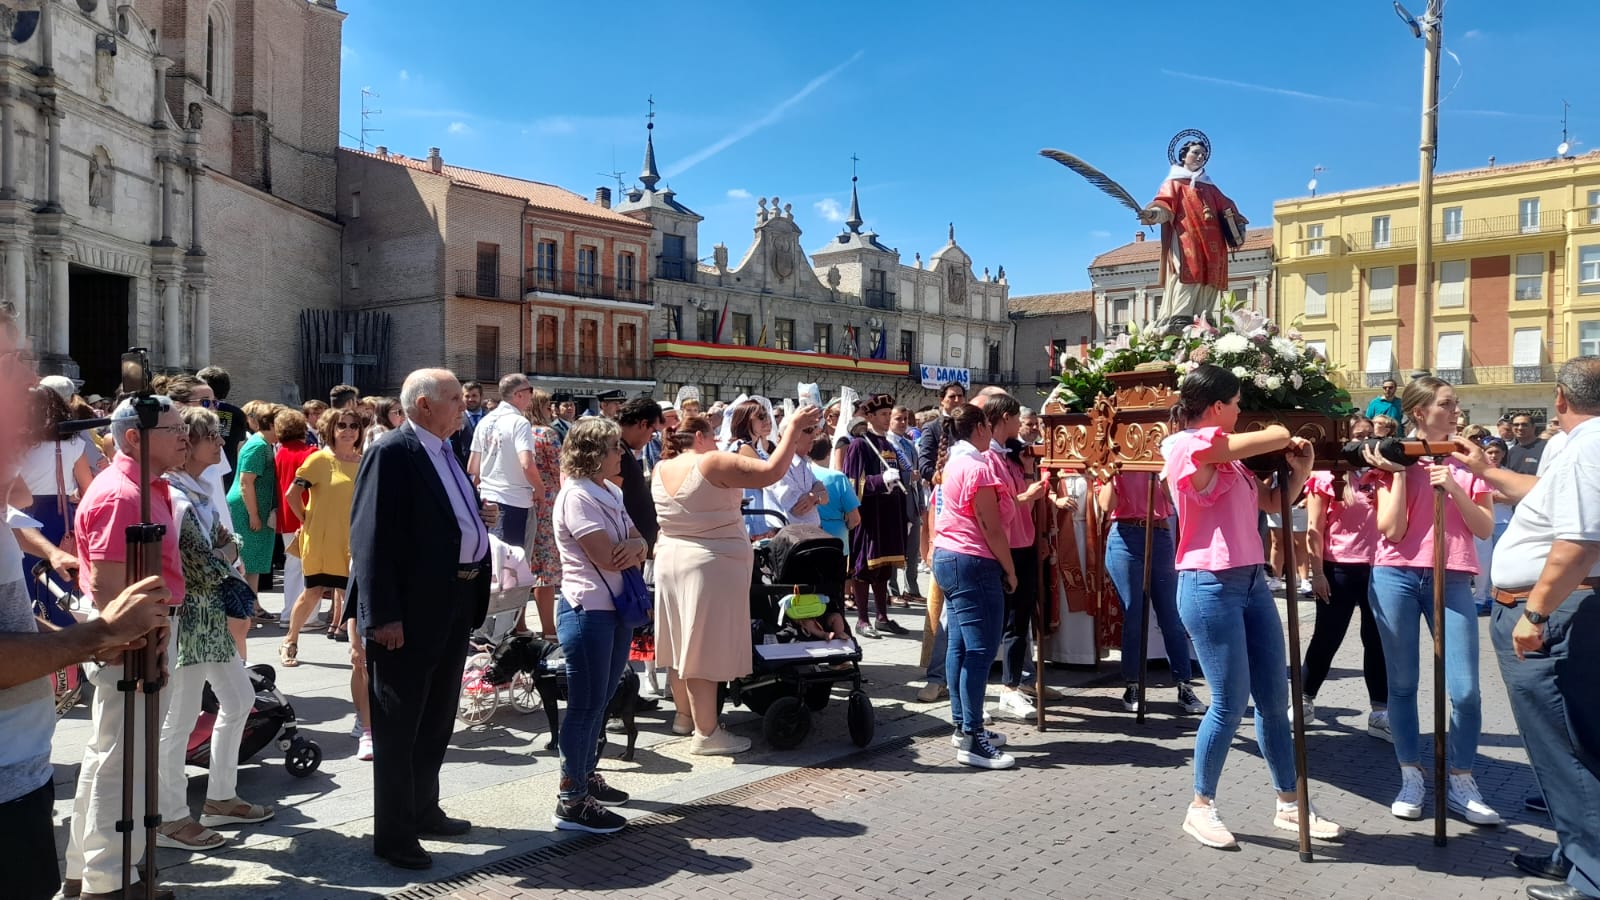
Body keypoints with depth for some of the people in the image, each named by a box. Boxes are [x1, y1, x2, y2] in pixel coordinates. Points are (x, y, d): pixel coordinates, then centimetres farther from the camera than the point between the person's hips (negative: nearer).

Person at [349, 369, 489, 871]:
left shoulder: (446, 453, 13)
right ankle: (393, 835, 15)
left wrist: (473, 597, 10)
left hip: (455, 605, 9)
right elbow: (371, 537, -19)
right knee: (398, 726, 4)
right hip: (409, 611, -9)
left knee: (437, 720, 20)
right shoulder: (392, 453, -14)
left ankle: (423, 810, 35)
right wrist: (383, 616, -23)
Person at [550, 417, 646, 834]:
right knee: (586, 704, -3)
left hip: (617, 609, 9)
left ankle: (587, 776, 30)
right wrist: (636, 546, -4)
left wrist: (637, 545, -14)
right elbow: (608, 558, -22)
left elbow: (637, 546, 9)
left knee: (599, 701, 16)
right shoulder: (576, 497, -15)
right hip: (588, 612, -9)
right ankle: (571, 802, 5)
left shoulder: (611, 493, 12)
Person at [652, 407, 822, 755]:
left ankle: (685, 715, 30)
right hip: (710, 566, -8)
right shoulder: (713, 463, -16)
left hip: (671, 561, 8)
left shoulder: (662, 469, 6)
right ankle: (706, 733, 2)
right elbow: (771, 472, -23)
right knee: (704, 648, -4)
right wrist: (793, 428, -15)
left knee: (683, 643, 16)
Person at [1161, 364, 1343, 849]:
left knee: (1275, 698, 11)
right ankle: (1201, 807, 13)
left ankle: (1289, 805, 24)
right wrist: (1287, 441, 10)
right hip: (1210, 587, -9)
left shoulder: (1229, 459, 18)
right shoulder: (1188, 446, -12)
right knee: (1231, 702, -3)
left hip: (1253, 582, 9)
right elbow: (1277, 435, -13)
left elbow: (1273, 502, 23)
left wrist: (1300, 468, 7)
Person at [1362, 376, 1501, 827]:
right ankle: (1411, 776, 18)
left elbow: (1485, 529, 1)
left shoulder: (1466, 461, 8)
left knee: (1465, 689, -4)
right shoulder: (1397, 458, 2)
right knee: (1402, 683, 6)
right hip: (1397, 577, -1)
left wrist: (1453, 487, -12)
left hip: (1451, 581, 1)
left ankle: (1460, 782, 13)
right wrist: (1399, 472, -11)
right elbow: (1390, 530, -7)